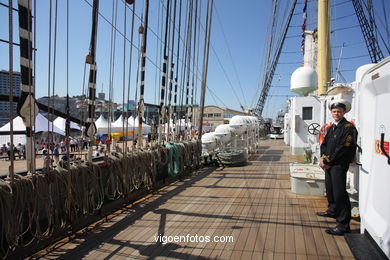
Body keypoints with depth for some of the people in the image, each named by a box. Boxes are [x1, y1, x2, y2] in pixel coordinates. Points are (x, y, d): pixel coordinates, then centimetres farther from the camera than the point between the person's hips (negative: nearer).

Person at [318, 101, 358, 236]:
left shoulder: (348, 127, -11)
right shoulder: (332, 127, 16)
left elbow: (343, 148, -18)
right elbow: (324, 143, 15)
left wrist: (328, 161, -14)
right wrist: (323, 158, -2)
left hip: (339, 165, -8)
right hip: (329, 164, 9)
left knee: (339, 192, -10)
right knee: (330, 189, 20)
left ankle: (343, 224, -5)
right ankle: (332, 211, 40)